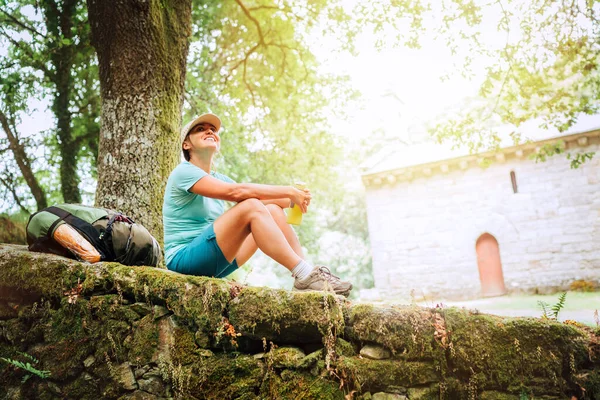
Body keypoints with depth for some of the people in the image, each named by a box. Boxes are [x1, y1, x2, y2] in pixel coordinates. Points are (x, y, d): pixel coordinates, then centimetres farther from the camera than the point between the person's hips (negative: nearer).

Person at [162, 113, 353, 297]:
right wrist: (289, 191, -20)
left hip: (214, 262, 8)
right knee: (251, 207, -27)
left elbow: (260, 197, 4)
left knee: (273, 210, -4)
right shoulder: (183, 172, -9)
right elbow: (237, 192, -24)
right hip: (184, 259, -8)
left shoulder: (219, 178, 17)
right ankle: (304, 276, -29)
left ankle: (309, 274, -13)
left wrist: (293, 198, -15)